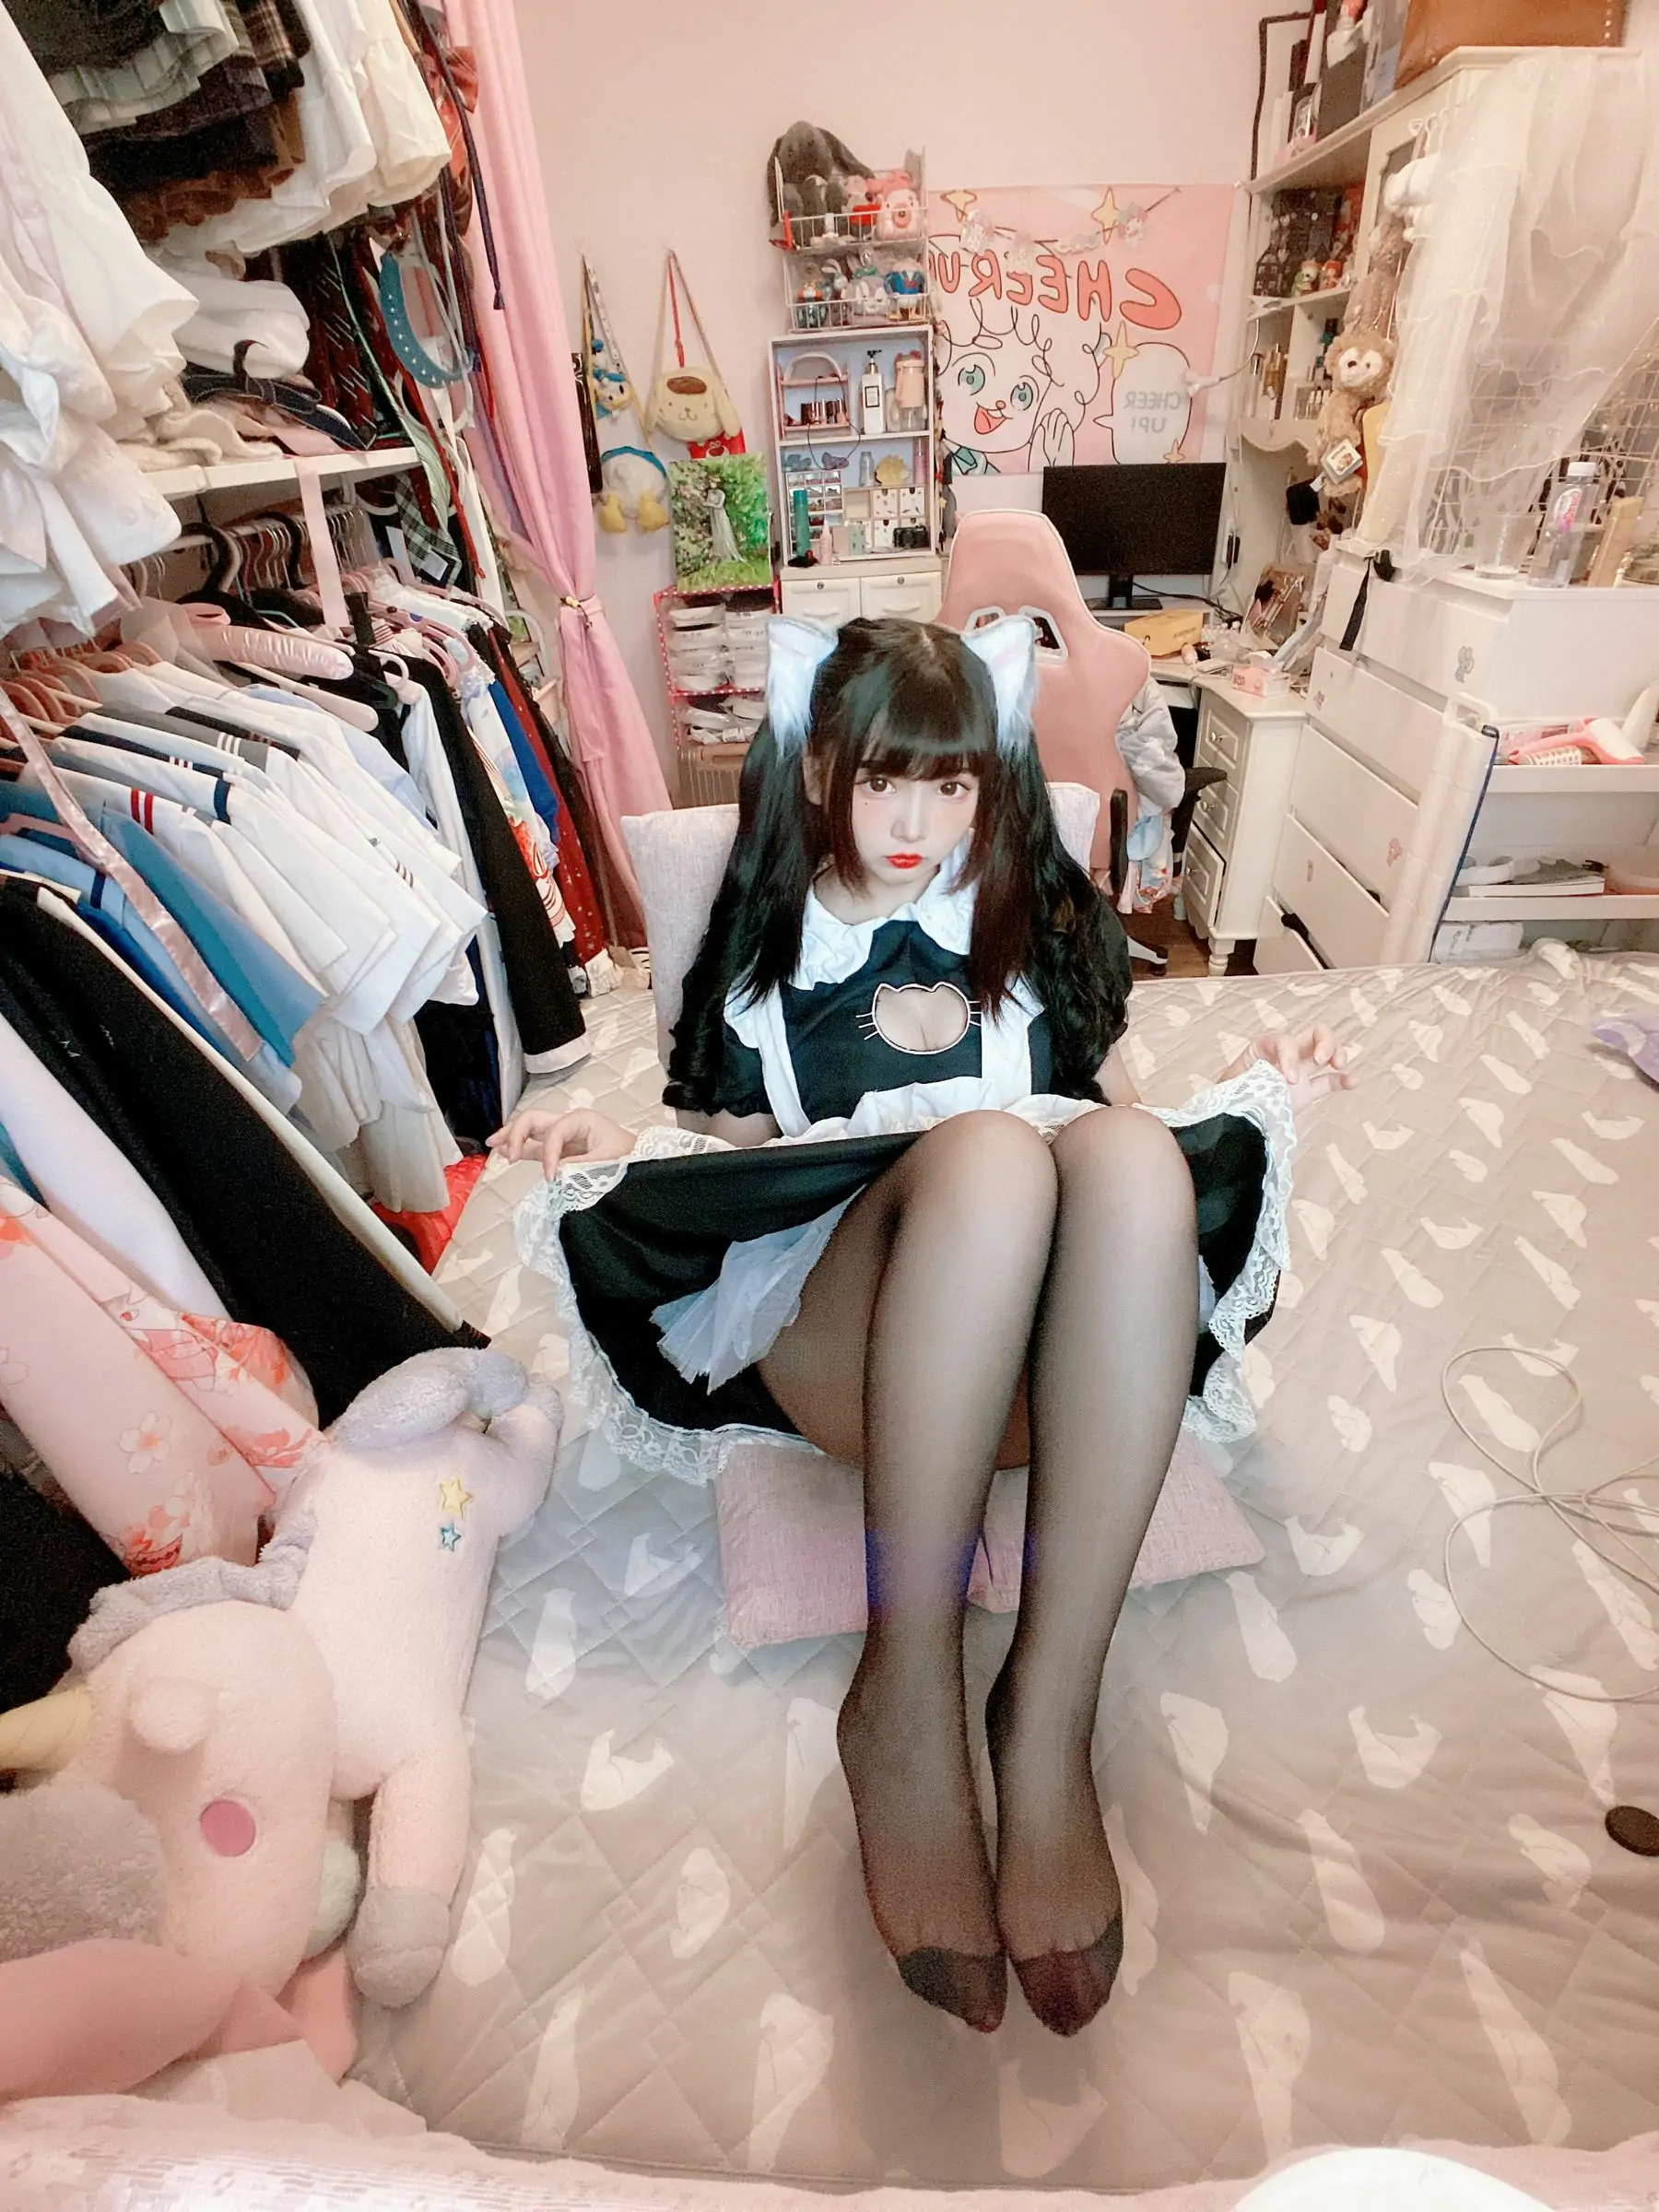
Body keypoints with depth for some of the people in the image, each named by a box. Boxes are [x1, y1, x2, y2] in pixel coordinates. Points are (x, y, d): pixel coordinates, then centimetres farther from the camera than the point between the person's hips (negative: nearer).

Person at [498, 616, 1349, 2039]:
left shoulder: (1041, 918, 23)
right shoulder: (764, 946, 19)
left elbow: (1111, 1108, 25)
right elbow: (740, 1152, 19)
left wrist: (1254, 1093, 9)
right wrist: (618, 1152, 0)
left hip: (1054, 1343, 2)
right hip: (839, 1333, -1)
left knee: (1129, 1151, -32)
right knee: (985, 1149, -34)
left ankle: (1049, 1709, -28)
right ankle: (909, 1699, -26)